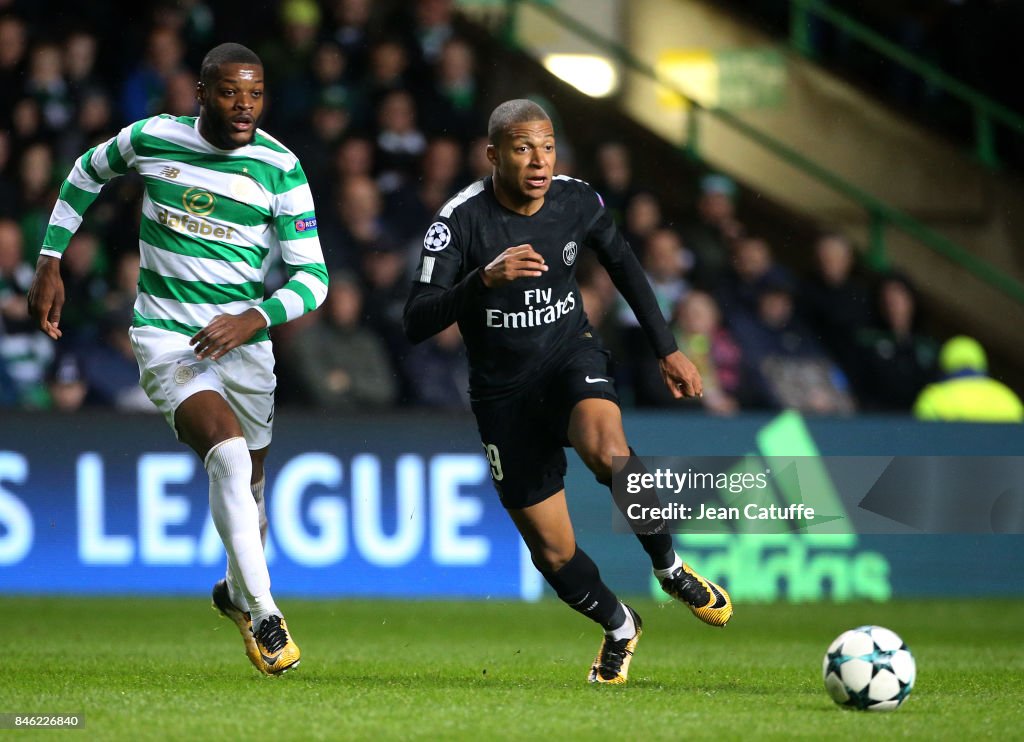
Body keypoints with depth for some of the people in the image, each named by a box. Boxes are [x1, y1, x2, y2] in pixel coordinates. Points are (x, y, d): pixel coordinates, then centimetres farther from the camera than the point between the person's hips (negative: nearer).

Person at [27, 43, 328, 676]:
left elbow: (312, 277, -8)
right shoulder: (152, 140, -6)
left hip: (244, 341, 2)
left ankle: (236, 590, 45)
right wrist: (50, 262, 11)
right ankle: (263, 612, -20)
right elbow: (86, 175, 15)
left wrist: (253, 319, -25)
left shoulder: (280, 167, -8)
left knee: (248, 480, 15)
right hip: (166, 339, -2)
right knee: (229, 452, -25)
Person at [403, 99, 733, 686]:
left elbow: (625, 267, 13)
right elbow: (417, 323, -28)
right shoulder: (461, 220, -19)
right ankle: (620, 627, 33)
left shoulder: (578, 203, -8)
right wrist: (484, 279, -42)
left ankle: (669, 566, -10)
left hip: (572, 357, 1)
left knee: (607, 450, -36)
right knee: (554, 554, 2)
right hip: (504, 391, 0)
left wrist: (668, 349, 13)